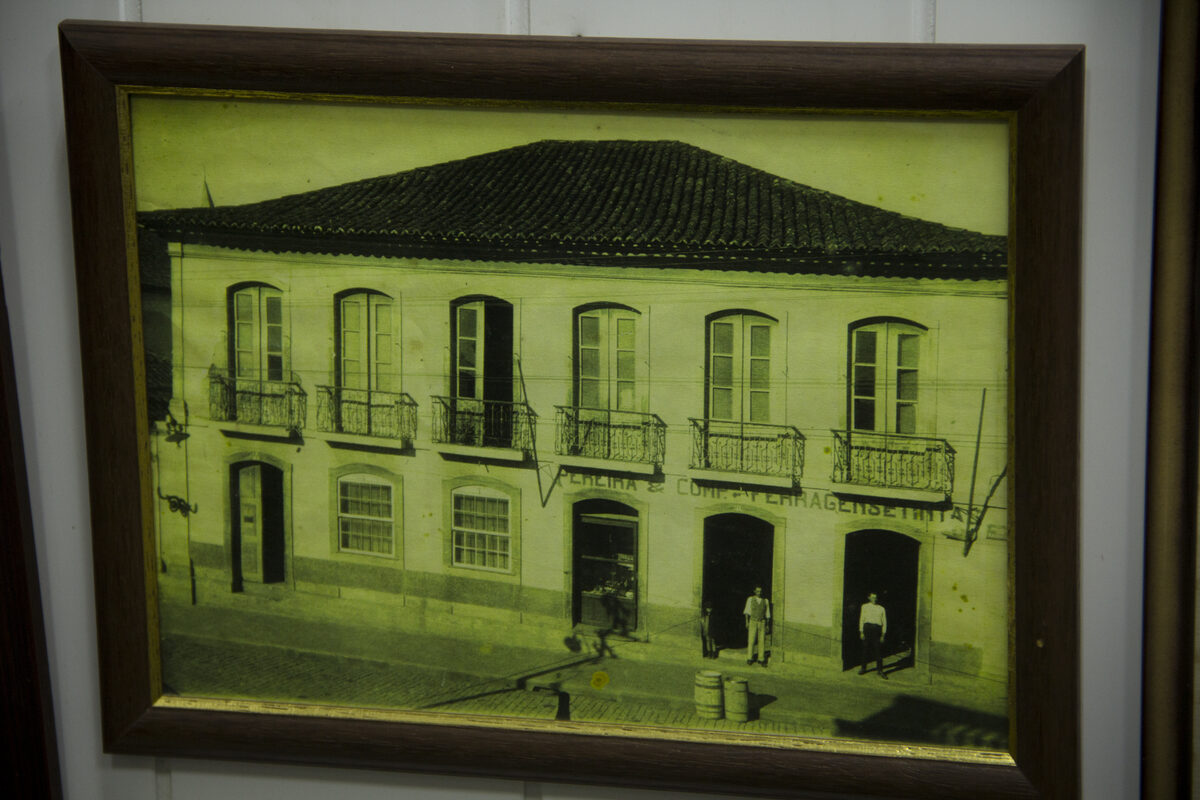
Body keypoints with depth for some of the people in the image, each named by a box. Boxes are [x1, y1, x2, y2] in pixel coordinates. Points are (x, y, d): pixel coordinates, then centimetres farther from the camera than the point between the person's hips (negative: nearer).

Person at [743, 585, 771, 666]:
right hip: (753, 622, -1)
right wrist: (747, 622, -7)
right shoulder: (750, 599, 1)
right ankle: (749, 659, -1)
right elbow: (747, 612, 2)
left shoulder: (765, 601, 5)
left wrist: (767, 625, 6)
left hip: (762, 623, 1)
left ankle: (761, 659, 4)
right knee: (751, 640, -6)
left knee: (762, 641, -2)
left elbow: (767, 614, 9)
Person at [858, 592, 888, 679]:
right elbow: (861, 619, 8)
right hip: (867, 627, 0)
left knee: (878, 650, -3)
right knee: (865, 648, 3)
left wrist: (883, 635, 5)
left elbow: (884, 622, 12)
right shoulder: (865, 606, 12)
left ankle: (880, 671, 1)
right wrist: (861, 632, 0)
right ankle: (863, 668, 16)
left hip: (877, 629, 0)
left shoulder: (881, 608, 14)